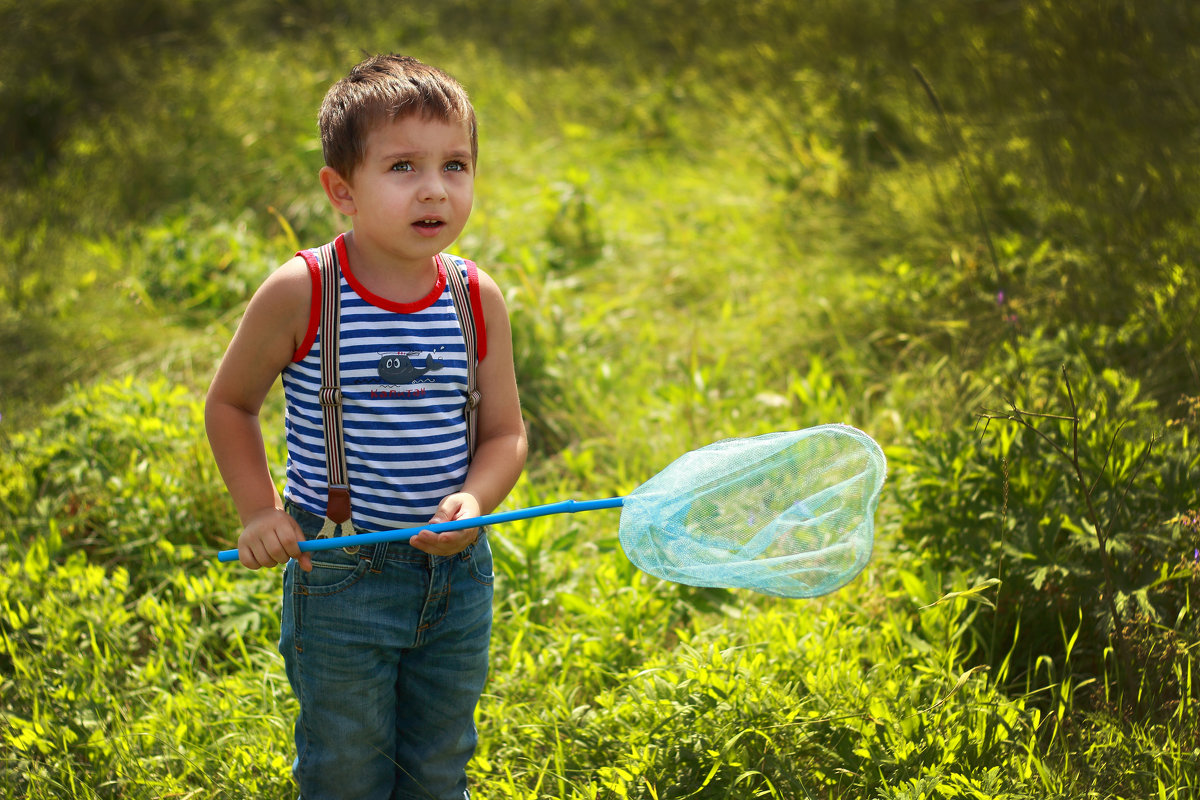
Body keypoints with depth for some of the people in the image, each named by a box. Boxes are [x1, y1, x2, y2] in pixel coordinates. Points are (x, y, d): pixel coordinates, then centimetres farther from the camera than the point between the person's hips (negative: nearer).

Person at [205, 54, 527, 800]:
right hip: (340, 577, -3)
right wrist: (259, 509, -10)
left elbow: (505, 433, 2)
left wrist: (475, 499, -17)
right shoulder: (300, 295, -14)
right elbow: (229, 404, 0)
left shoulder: (479, 300, -4)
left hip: (455, 571, 3)